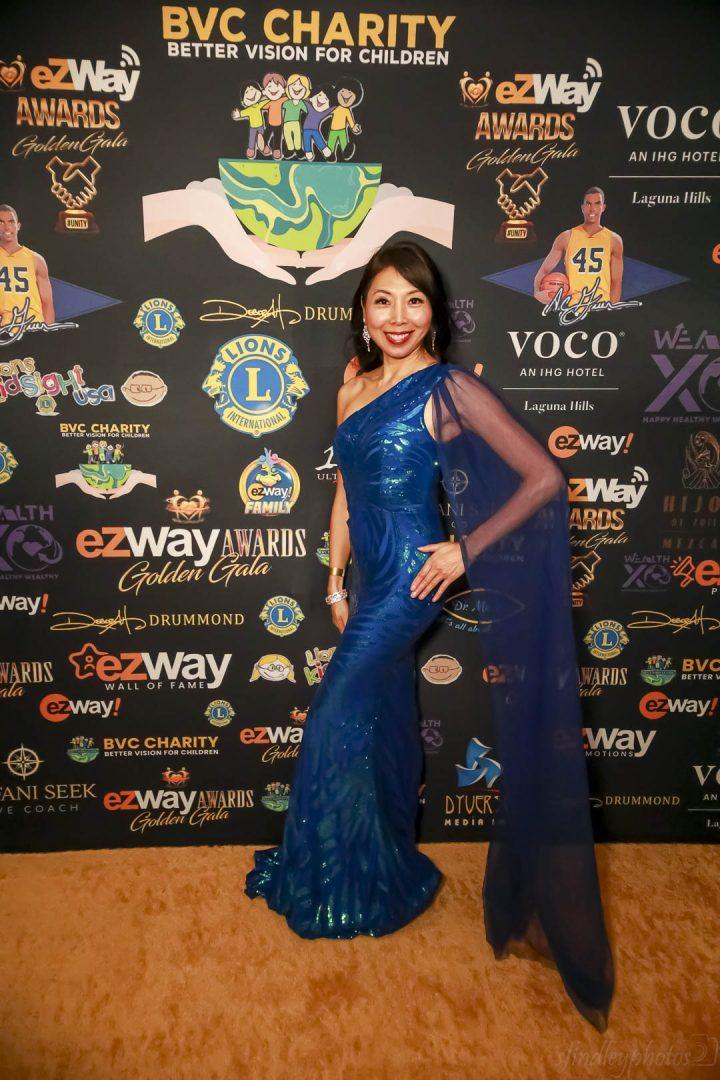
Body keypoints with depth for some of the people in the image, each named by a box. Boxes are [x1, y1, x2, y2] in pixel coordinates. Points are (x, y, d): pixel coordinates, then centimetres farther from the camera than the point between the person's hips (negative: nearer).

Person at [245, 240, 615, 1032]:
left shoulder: (450, 389, -13)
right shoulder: (353, 390, 8)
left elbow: (544, 477, -14)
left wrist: (466, 548, -14)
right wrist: (336, 580, 12)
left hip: (411, 576, -7)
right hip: (373, 577, 7)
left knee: (338, 719, 0)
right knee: (382, 722, 17)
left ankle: (341, 883, 24)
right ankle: (384, 871, 38)